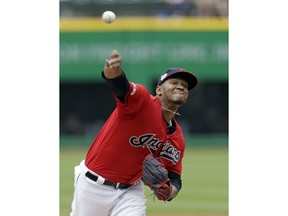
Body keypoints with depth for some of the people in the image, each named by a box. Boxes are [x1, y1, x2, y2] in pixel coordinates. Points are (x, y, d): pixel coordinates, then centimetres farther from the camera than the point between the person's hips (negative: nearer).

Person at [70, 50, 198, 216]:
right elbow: (120, 85, -38)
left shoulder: (177, 139, 1)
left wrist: (172, 189, -17)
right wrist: (112, 71, -63)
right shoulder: (142, 100, -17)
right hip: (93, 185, -4)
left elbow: (173, 174, 9)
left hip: (131, 191, 4)